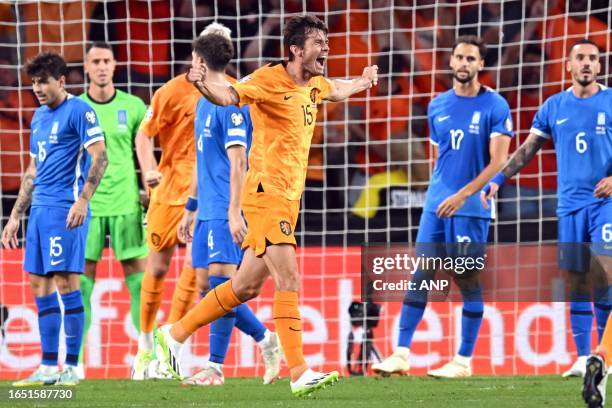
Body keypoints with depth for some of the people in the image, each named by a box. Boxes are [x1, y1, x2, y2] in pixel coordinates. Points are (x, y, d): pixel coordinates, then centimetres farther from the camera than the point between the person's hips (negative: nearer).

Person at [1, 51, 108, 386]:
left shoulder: (78, 110, -6)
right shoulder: (39, 116, 19)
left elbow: (100, 157, -13)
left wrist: (82, 200, -23)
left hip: (65, 209, -9)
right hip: (40, 209, 9)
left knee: (65, 282, -9)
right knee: (40, 286, 7)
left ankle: (71, 367, -5)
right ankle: (48, 368, 10)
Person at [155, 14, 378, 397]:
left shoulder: (314, 84, 13)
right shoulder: (269, 80, -13)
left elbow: (335, 90, 38)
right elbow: (228, 95, -29)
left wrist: (363, 82, 49)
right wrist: (204, 84, -48)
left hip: (289, 197, 9)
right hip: (267, 192, -9)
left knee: (246, 286, 12)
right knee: (289, 281, -15)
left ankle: (175, 334, 25)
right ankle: (299, 373, -17)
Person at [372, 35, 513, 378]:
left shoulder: (495, 107, -6)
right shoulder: (438, 106, 11)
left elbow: (498, 161, -11)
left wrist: (462, 196, -18)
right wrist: (441, 194, 16)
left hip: (471, 208, -5)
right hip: (437, 205, 5)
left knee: (469, 282, -1)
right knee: (420, 276, -1)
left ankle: (463, 361, 6)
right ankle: (402, 353, -1)